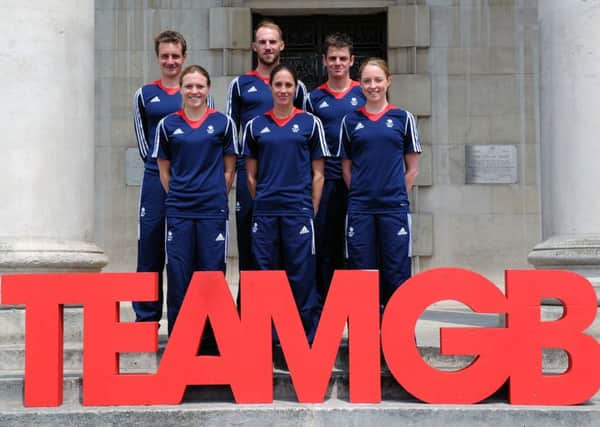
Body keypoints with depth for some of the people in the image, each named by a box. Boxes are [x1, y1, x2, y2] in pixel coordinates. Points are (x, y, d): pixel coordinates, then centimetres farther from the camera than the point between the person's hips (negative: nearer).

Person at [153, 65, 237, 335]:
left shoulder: (223, 123, 3)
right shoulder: (168, 125, 6)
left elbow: (229, 169, 8)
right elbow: (164, 170, 11)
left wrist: (216, 198, 3)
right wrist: (177, 197, 5)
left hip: (213, 210, -1)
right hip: (178, 210, 1)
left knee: (212, 270, 2)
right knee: (178, 271, 2)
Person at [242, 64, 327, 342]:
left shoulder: (310, 123, 5)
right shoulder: (255, 126, 9)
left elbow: (318, 174, 4)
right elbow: (251, 175, 12)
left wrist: (312, 211, -1)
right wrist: (261, 203, 6)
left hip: (299, 211, -2)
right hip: (265, 213, 2)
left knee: (301, 275, -1)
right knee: (265, 273, 6)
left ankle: (308, 336, 8)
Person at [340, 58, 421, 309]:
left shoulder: (403, 118, 6)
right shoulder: (350, 121, 8)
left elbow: (412, 169, 7)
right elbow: (346, 168, 12)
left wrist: (397, 196, 2)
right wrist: (361, 194, 3)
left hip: (394, 208, -1)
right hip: (360, 209, 1)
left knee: (396, 273, 1)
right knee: (361, 272, 4)